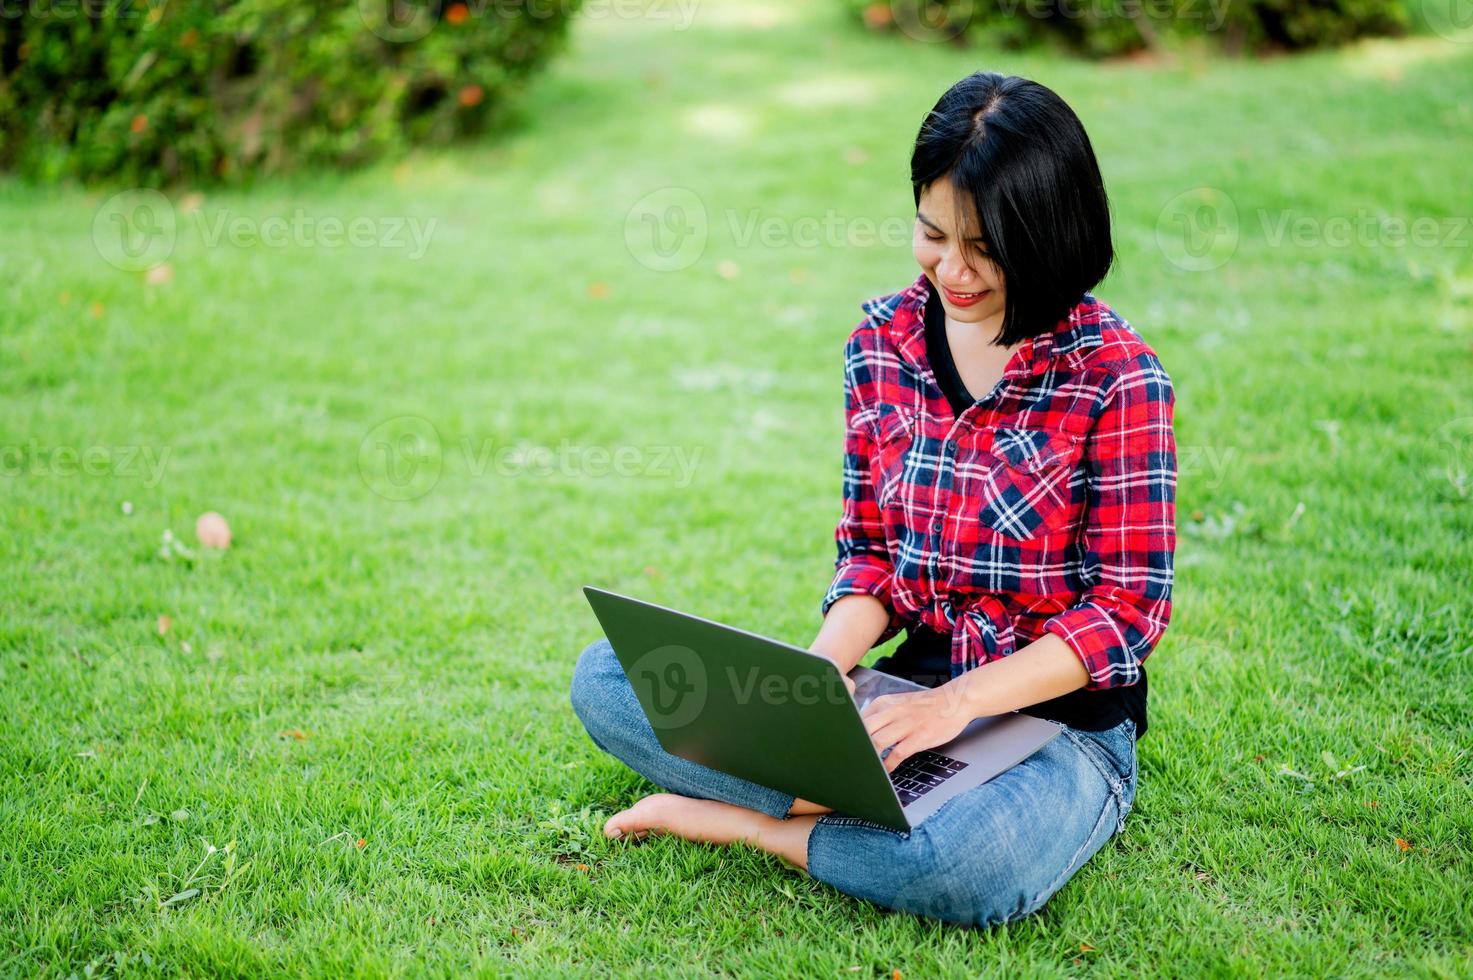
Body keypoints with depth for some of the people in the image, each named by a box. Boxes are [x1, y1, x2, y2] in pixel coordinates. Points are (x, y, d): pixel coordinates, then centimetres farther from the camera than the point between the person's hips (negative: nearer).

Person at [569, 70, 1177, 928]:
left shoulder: (1115, 376, -13)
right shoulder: (884, 341, 2)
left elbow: (1128, 609, -11)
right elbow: (869, 550, 7)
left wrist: (959, 700, -22)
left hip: (1062, 720, -4)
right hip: (906, 692, 5)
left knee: (974, 867, -40)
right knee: (606, 676, -6)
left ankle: (745, 822, -13)